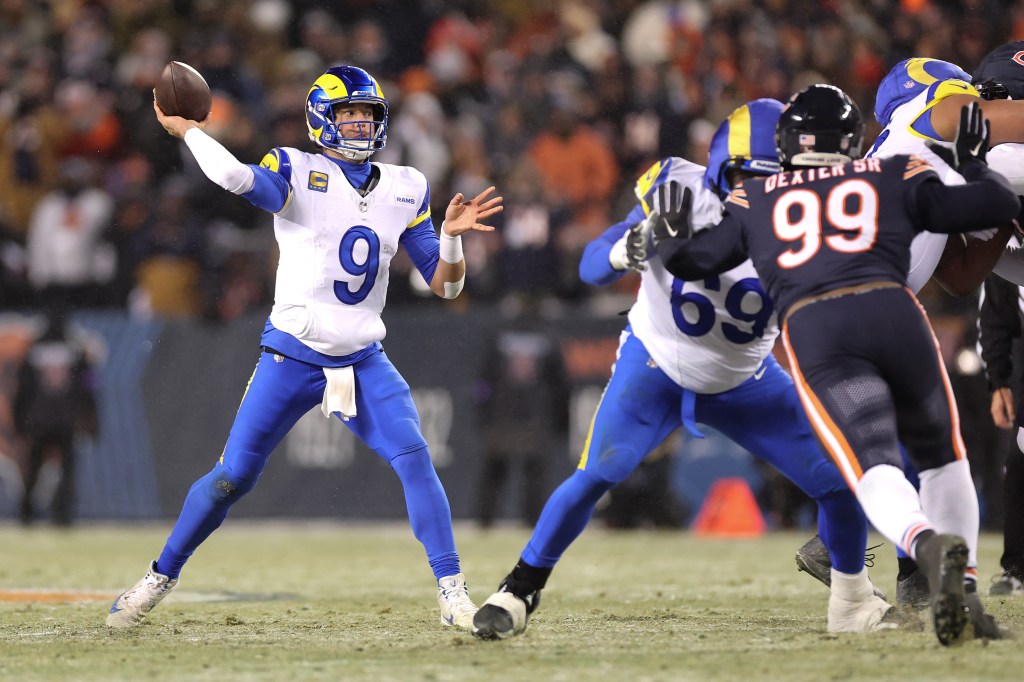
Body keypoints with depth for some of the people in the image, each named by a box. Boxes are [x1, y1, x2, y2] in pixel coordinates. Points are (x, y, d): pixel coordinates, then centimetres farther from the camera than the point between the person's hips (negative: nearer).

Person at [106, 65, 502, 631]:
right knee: (233, 476, 1)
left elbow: (445, 284, 7)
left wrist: (451, 235, -11)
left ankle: (452, 592, -13)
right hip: (292, 355, -3)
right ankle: (161, 577, 21)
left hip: (364, 361, 3)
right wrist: (185, 129, -20)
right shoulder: (299, 173, -7)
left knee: (414, 459, -17)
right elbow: (237, 178, -30)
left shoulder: (405, 190, 6)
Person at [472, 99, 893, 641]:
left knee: (840, 479, -4)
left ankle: (852, 601, 21)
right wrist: (632, 245, -45)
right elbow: (592, 267, -22)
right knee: (596, 475, -21)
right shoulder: (680, 190, -23)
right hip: (655, 367, -2)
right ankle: (519, 591, -2)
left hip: (746, 383, 2)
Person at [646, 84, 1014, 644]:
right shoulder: (894, 177, 23)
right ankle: (964, 595, 12)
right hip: (891, 309, 0)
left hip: (812, 329, 0)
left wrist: (670, 236, 49)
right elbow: (1000, 206, 24)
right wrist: (973, 165, 45)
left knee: (874, 471, -11)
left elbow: (691, 261, 27)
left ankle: (929, 544, -43)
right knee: (940, 456, 20)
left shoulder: (755, 199, 24)